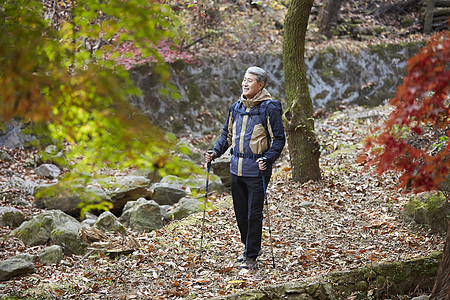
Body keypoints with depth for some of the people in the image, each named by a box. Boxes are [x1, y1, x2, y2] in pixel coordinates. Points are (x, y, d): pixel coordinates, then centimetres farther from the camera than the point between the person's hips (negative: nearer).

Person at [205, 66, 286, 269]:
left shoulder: (269, 109, -8)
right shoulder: (236, 108, 10)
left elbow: (279, 139, -6)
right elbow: (227, 135, 22)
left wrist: (267, 159, -21)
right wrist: (215, 152, 6)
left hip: (257, 171, -6)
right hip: (236, 168, 6)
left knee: (254, 214, -3)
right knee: (240, 212, 13)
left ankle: (251, 256, 6)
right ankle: (250, 246, 31)